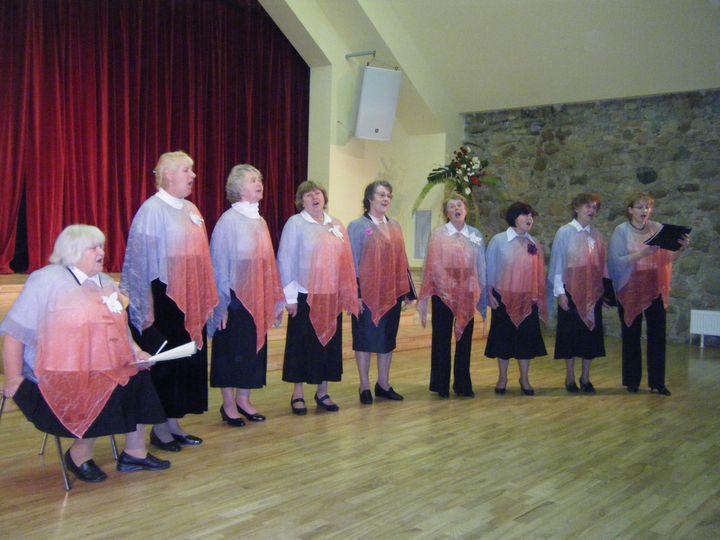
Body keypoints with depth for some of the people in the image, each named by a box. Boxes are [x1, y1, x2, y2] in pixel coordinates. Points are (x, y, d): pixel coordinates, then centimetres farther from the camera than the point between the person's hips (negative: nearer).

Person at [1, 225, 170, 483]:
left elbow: (118, 326, 22)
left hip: (105, 369, 7)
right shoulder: (46, 281, -9)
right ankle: (79, 455, -3)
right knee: (107, 394, -26)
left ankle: (134, 453, -2)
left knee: (138, 379, -15)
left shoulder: (105, 282, 14)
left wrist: (135, 351, 4)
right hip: (59, 377, -7)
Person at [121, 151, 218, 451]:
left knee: (187, 359, 11)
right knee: (163, 362, 2)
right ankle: (159, 428, 16)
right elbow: (141, 262, -13)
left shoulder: (191, 210, 11)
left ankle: (174, 422, 23)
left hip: (190, 300, 7)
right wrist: (147, 309, -16)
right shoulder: (152, 210, -11)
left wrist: (206, 299, 12)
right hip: (163, 299, -7)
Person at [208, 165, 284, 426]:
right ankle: (228, 405, 15)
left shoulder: (260, 221, 9)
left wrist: (275, 297, 11)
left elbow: (267, 261, 12)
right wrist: (222, 302, -14)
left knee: (253, 349, 12)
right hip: (235, 297, -7)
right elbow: (219, 263, -12)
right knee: (231, 350, 3)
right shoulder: (228, 220, -11)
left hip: (257, 298, 7)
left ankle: (243, 400, 24)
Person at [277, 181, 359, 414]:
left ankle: (322, 392, 22)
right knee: (303, 345, 4)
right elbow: (285, 260, -7)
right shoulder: (295, 223, -4)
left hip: (332, 296, 5)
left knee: (329, 342, 9)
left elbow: (344, 260, 9)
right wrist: (290, 296, -10)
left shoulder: (336, 225, 10)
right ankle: (298, 394, 15)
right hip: (305, 296, -4)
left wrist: (347, 294, 5)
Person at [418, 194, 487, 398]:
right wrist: (426, 293, -2)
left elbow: (481, 265, 9)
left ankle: (463, 384, 20)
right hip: (443, 293, -2)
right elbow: (431, 265, -1)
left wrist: (482, 293, 7)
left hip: (467, 295, 2)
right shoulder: (438, 234, -1)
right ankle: (441, 385, 15)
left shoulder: (475, 235, 6)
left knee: (464, 339, 8)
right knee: (442, 339, 5)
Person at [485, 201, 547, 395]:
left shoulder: (534, 243, 5)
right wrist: (490, 294, -6)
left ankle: (524, 379, 18)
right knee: (503, 336, 5)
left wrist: (539, 298, 4)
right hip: (504, 297, -3)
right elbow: (489, 268, -2)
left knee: (527, 337, 6)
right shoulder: (498, 240, -4)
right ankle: (502, 378, 18)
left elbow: (539, 272, 6)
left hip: (528, 299, 3)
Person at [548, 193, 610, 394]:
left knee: (591, 333, 7)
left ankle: (585, 378, 20)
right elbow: (557, 263, -6)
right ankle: (570, 378, 16)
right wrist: (559, 292, -9)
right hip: (571, 291, -4)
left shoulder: (597, 235, 7)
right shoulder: (564, 232, -5)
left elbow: (602, 264, 9)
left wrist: (605, 289, 6)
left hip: (593, 292, 4)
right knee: (571, 334, 3)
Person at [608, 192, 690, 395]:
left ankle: (657, 382, 12)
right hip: (630, 291, -2)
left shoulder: (658, 228, 4)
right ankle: (632, 381, 17)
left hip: (654, 290, 3)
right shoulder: (621, 231, -5)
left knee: (657, 336, 3)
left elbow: (667, 258, 7)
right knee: (631, 336, 6)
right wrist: (642, 253, -24)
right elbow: (617, 261, -13)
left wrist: (681, 248, -12)